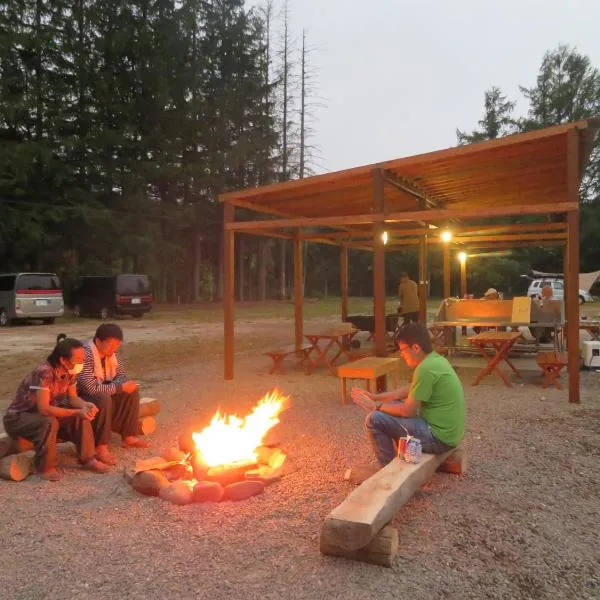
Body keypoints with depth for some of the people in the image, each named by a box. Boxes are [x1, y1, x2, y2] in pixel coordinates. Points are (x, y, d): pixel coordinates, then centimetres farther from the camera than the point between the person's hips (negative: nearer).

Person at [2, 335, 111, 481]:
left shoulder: (69, 371, -10)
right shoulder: (44, 372, -33)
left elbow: (72, 397, -1)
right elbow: (44, 409, -37)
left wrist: (86, 406, -23)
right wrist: (77, 412, -38)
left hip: (45, 414, 7)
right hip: (18, 418, -7)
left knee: (82, 417, -14)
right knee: (49, 423, -36)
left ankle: (88, 458, -6)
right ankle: (45, 467, -17)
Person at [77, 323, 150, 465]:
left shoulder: (110, 352, -4)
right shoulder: (86, 354, -30)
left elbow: (121, 375, 6)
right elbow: (91, 388, -34)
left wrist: (120, 385, -17)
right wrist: (119, 387, -29)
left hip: (101, 391, 8)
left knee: (132, 390, -6)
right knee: (104, 399, -36)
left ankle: (129, 437, 0)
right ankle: (100, 447, -25)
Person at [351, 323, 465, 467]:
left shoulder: (426, 369, -23)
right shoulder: (436, 359, 8)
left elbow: (407, 411, -20)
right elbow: (409, 390, 16)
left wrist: (376, 406, -5)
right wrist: (375, 397, 11)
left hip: (439, 437, -10)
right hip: (446, 432, 10)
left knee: (374, 419, -11)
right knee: (393, 407, 22)